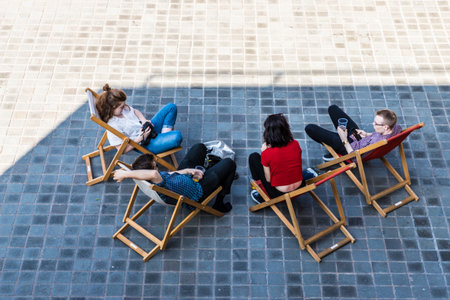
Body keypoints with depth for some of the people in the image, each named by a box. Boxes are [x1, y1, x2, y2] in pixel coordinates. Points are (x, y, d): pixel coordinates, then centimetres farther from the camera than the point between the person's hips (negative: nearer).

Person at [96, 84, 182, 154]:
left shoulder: (123, 108, -4)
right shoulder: (113, 127, -27)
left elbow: (135, 111, 17)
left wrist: (144, 121, -3)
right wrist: (140, 138, -27)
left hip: (149, 128, 10)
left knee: (171, 107, 9)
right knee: (177, 136, -33)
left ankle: (165, 134, -2)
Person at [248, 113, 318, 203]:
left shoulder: (266, 154, -23)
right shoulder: (295, 144, -11)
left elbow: (268, 179, -11)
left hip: (278, 194, -4)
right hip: (299, 188, 5)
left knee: (254, 157, 6)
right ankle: (307, 174, 32)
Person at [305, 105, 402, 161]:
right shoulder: (396, 127, -20)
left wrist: (345, 141, -22)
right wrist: (368, 135, -2)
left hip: (349, 146, -8)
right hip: (358, 137, 9)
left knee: (310, 128, -12)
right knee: (333, 108, 19)